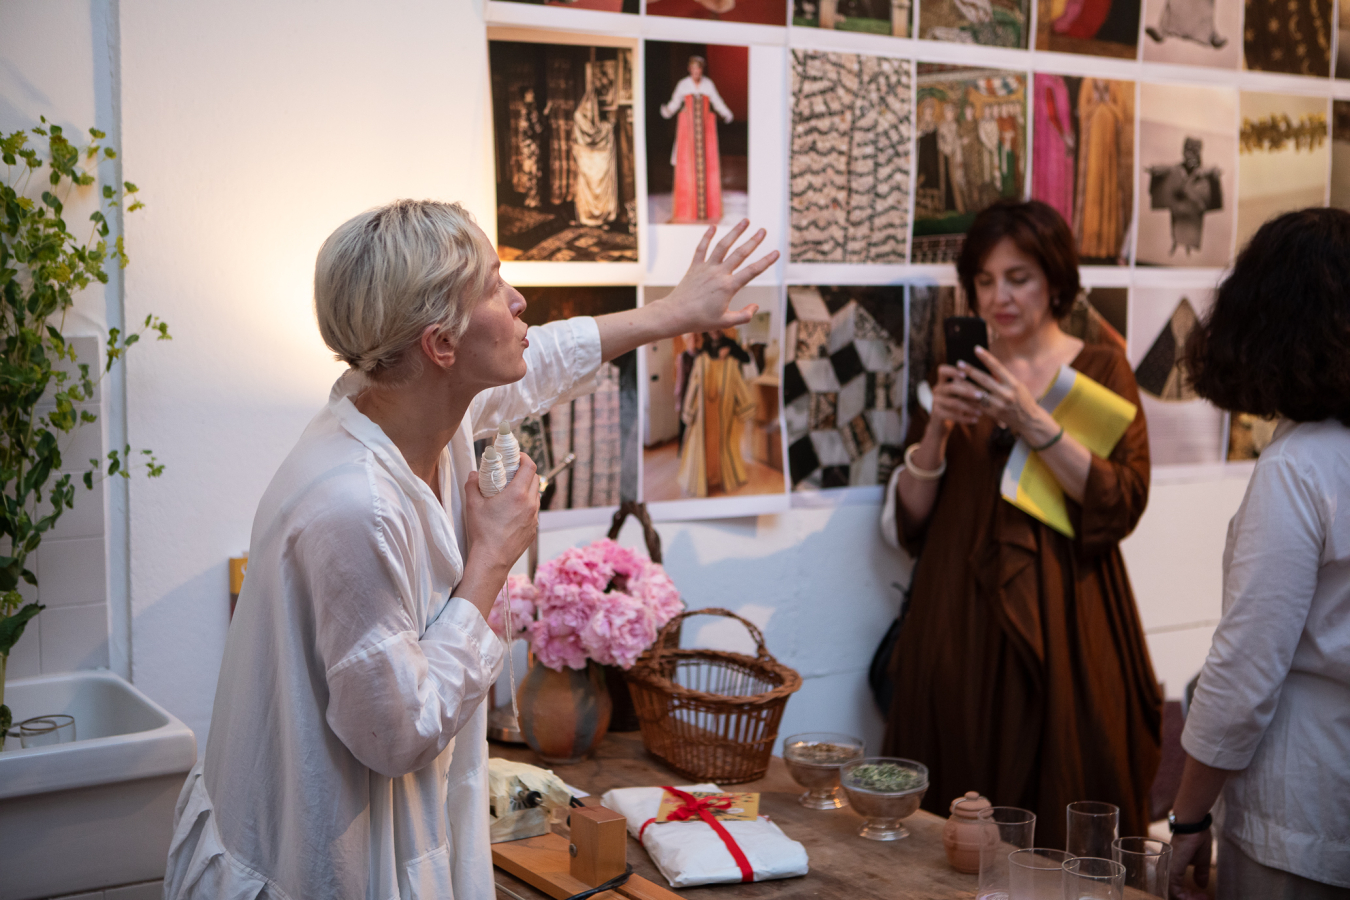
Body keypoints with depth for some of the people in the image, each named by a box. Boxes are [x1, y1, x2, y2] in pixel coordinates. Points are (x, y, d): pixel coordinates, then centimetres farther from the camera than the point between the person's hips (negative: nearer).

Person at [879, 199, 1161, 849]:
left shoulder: (1099, 369, 4)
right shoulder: (961, 375, 12)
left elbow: (1123, 504, -10)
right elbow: (905, 524, 6)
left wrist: (1034, 425, -18)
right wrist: (938, 427, -9)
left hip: (1061, 625, -2)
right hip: (960, 623, 3)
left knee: (1059, 815, 0)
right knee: (956, 817, 3)